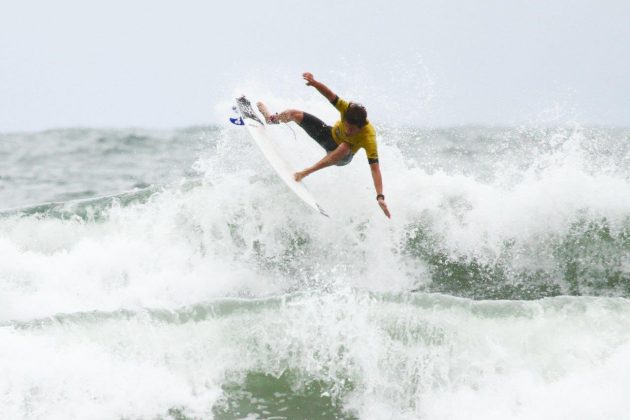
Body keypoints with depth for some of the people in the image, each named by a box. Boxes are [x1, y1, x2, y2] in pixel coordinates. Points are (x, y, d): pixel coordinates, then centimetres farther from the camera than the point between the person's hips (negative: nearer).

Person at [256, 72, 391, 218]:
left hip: (342, 157, -4)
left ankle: (306, 172, -27)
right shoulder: (348, 109, -33)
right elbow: (329, 94, -33)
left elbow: (375, 169, -45)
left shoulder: (369, 138, -42)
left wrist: (380, 197, -53)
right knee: (295, 114, 2)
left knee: (344, 148, -42)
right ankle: (271, 118, 41)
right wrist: (314, 83, -54)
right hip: (331, 135, 4)